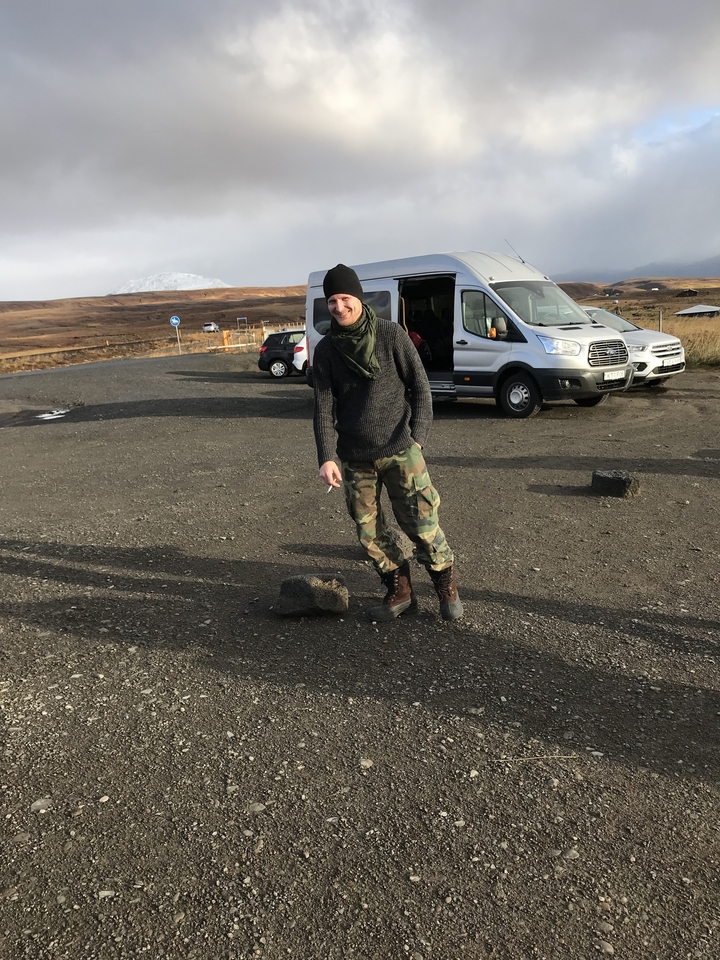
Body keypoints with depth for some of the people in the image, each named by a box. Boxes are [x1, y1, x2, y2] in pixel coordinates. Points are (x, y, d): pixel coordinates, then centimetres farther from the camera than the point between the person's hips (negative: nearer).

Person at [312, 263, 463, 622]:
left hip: (399, 451, -3)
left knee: (421, 523, -3)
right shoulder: (326, 350, 3)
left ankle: (446, 584, 21)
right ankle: (399, 591, 25)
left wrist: (417, 437, -11)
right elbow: (323, 407, -1)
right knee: (369, 530, 7)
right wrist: (327, 458, -13)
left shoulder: (391, 335, -3)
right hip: (354, 458, 3)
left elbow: (420, 387, -1)